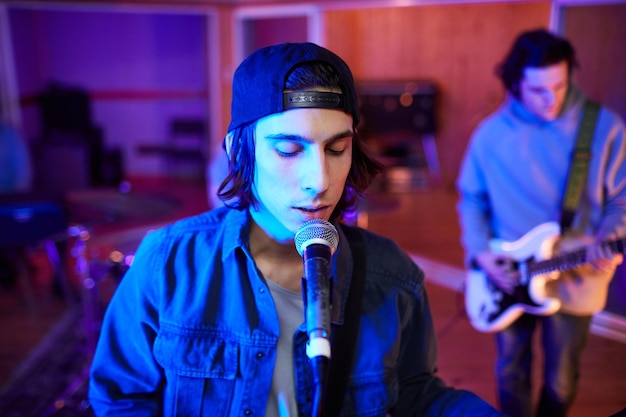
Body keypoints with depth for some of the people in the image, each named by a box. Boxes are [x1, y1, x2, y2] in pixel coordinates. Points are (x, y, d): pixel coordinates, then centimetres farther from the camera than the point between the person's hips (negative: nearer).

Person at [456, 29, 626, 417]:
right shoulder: (491, 133, -6)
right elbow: (471, 198, 3)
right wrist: (481, 252, -10)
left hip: (574, 279, 0)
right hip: (506, 278, 1)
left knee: (561, 382, 17)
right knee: (511, 373, 17)